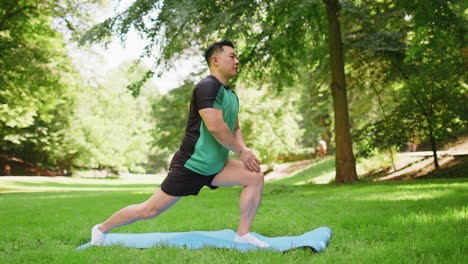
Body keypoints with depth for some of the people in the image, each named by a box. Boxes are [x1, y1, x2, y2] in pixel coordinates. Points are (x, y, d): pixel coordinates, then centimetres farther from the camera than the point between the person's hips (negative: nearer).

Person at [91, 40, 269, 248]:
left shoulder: (231, 95, 13)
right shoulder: (208, 87, -17)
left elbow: (234, 129, 22)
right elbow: (214, 126, -27)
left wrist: (244, 149, 1)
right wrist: (240, 151, -15)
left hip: (214, 166, 9)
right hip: (191, 165, -9)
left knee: (255, 177, -5)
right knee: (150, 210, -2)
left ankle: (243, 235, 2)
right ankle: (102, 229, 19)